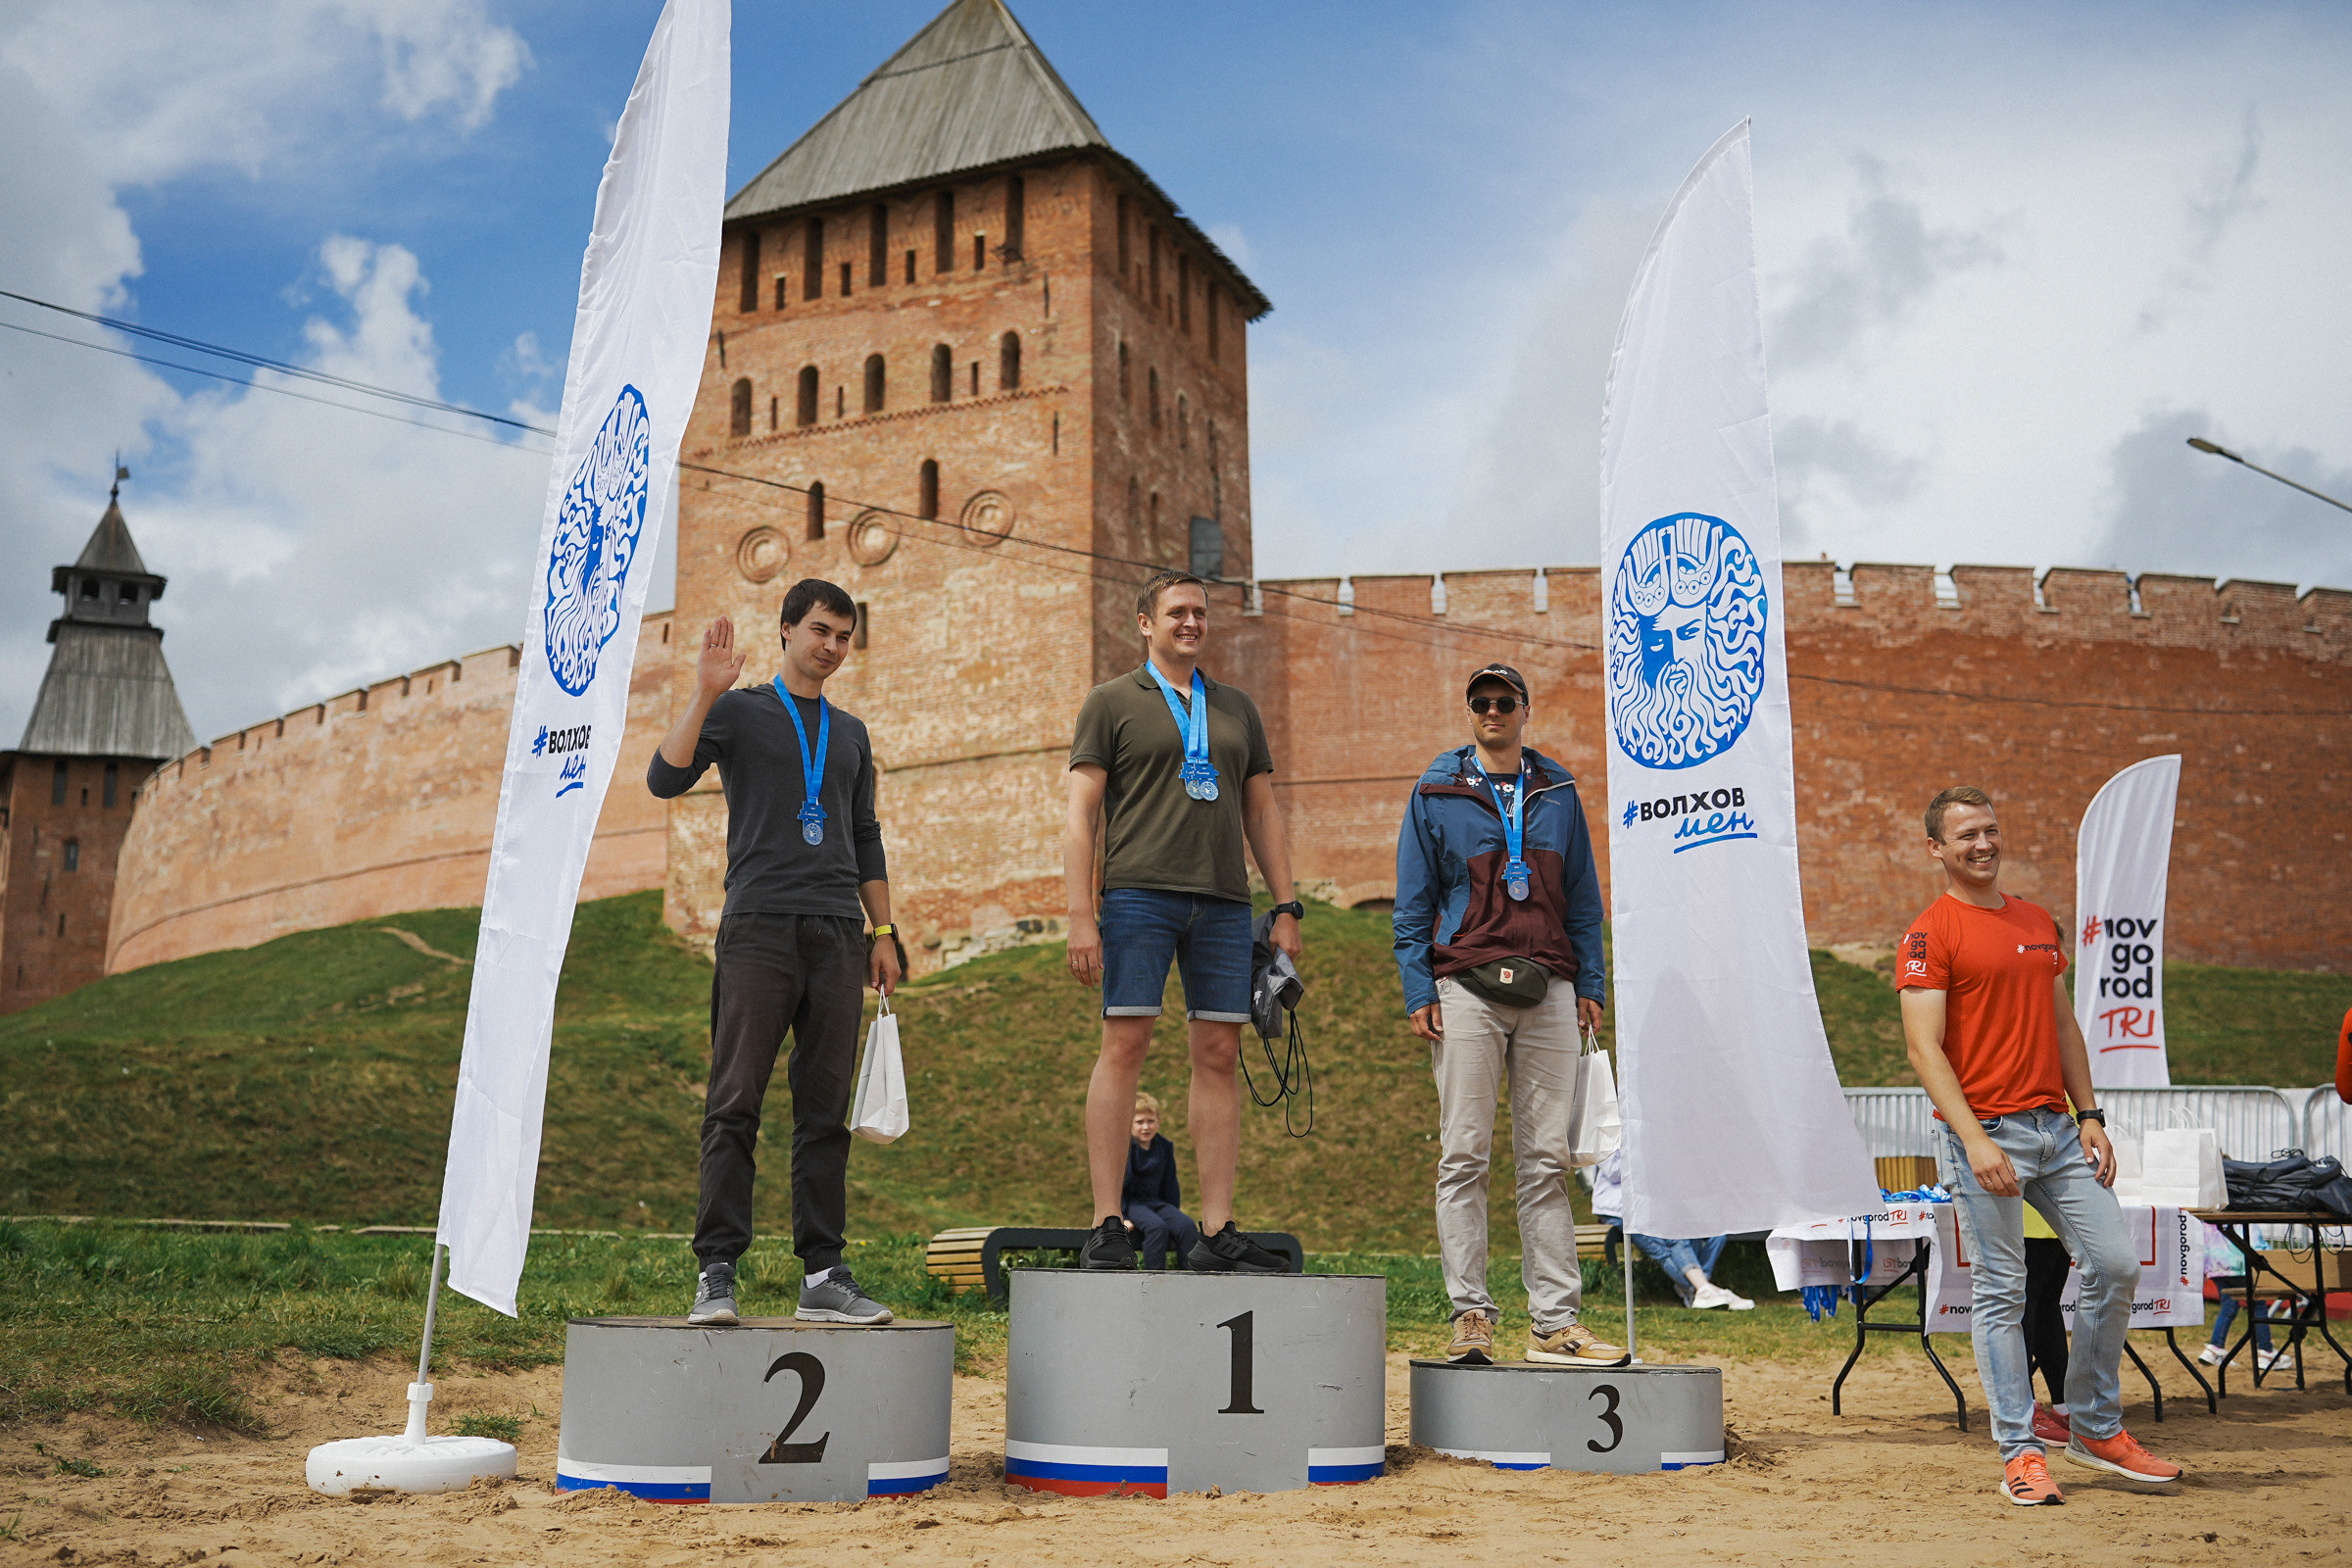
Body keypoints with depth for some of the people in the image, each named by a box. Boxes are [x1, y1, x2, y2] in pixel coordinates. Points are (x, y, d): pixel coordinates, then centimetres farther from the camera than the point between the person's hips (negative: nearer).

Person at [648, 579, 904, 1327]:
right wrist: (705, 695, -14)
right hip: (758, 928, -4)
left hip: (838, 935, 4)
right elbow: (665, 778, -7)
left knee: (825, 1112, 3)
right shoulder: (738, 711, 8)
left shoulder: (850, 733, 22)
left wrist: (884, 933, 15)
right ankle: (717, 1273, -4)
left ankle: (823, 1275, 5)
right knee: (735, 1105, -7)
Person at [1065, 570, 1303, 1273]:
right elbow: (1081, 811, 0)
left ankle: (1217, 1232, 5)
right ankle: (1108, 1227, -4)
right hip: (1139, 894, -4)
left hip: (1223, 902, 4)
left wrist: (1286, 909, 10)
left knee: (1219, 1055, 1)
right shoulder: (1113, 701, 7)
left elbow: (1261, 812, 19)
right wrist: (1081, 913, -10)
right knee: (1124, 1044, -8)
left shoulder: (1236, 707, 20)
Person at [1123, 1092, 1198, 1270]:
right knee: (1156, 1226, -34)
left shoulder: (1165, 1147, 8)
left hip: (1156, 1202, 5)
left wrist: (1174, 1213, 9)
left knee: (1187, 1225, -21)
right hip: (1131, 1202, -5)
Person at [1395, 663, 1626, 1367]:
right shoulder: (1435, 793, 7)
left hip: (1548, 991, 2)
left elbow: (1582, 895, 15)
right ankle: (1471, 1315, 2)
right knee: (1464, 1156, -3)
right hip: (1467, 989, -2)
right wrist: (1418, 990, -3)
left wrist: (1589, 985, 8)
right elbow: (1413, 902, 5)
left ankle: (1555, 1321, 5)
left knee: (1547, 1159, 2)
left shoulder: (1558, 792, 14)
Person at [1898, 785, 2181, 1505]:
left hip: (2056, 1125, 7)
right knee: (2000, 1292, -2)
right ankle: (2021, 1453, 8)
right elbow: (1925, 1048, -13)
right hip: (1985, 1130, -7)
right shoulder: (1929, 934, -6)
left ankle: (2095, 1427, 20)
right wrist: (1974, 1140, -21)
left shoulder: (2039, 923, 17)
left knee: (2115, 1264, 4)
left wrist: (2090, 1115, 10)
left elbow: (2062, 1026, 20)